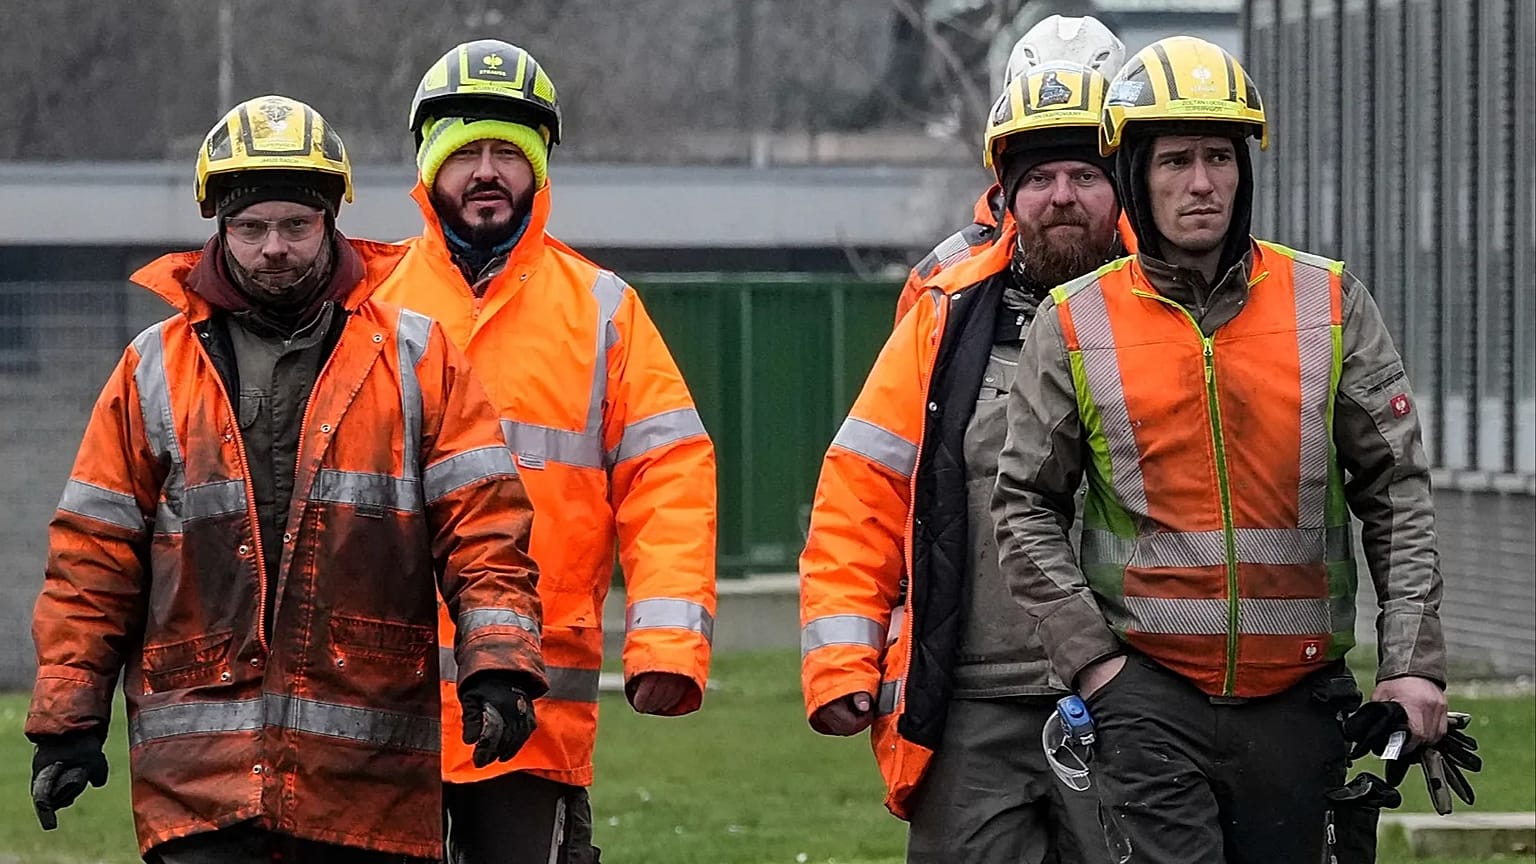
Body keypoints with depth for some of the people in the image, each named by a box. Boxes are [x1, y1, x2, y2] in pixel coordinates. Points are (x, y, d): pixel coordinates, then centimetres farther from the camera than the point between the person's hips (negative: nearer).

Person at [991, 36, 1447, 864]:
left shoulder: (1330, 305, 4)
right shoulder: (1074, 324, 3)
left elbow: (1397, 492, 5)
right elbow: (1026, 508, 6)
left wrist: (1412, 661, -3)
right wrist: (1089, 656, -4)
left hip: (1295, 697, 2)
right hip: (1149, 689, -1)